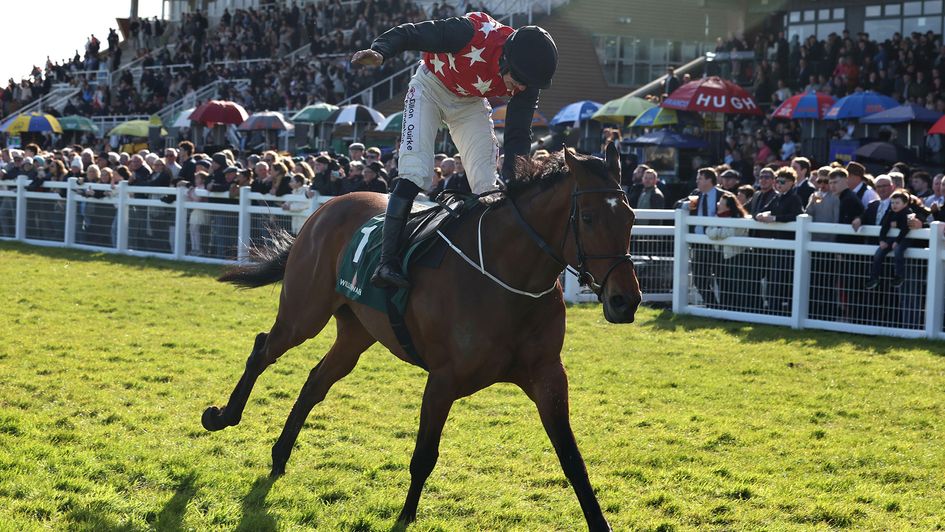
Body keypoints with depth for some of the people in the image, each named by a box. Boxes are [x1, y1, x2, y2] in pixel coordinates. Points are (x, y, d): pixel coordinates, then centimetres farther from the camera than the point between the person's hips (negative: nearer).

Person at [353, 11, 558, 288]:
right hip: (432, 87, -5)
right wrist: (379, 51, -49)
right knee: (416, 172, -20)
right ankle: (387, 262, -23)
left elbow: (518, 134, -13)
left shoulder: (527, 82, -22)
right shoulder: (474, 33, -37)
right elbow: (409, 34, -30)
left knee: (487, 186, -6)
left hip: (471, 103, 5)